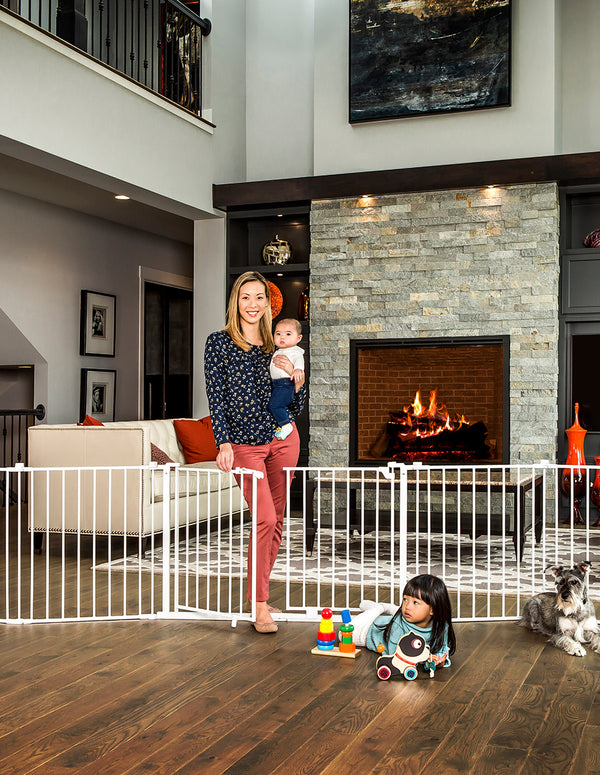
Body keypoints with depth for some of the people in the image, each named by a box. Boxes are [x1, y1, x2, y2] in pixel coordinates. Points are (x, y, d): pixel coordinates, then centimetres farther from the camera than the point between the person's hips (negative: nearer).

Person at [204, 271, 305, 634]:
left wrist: (296, 377, -8)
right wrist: (224, 443, -15)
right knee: (265, 518, -14)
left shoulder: (276, 348, 9)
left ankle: (260, 592, 21)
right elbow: (216, 396, -6)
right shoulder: (219, 342, -1)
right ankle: (260, 605, -5)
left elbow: (297, 408, 10)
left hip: (282, 439, 4)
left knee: (277, 519, 7)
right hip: (243, 444, -4)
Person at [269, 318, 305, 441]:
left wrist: (298, 369, -46)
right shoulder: (277, 352, 21)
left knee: (274, 404, -18)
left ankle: (286, 425, -9)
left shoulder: (295, 351, -8)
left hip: (286, 385, -9)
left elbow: (299, 360, -29)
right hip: (276, 385, 9)